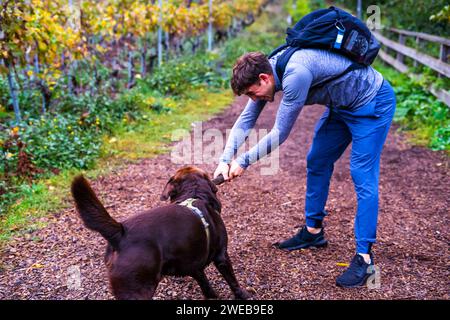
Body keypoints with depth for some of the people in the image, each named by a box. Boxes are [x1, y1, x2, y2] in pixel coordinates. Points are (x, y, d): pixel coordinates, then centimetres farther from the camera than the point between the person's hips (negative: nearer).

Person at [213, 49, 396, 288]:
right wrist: (225, 160, -13)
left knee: (362, 177, -13)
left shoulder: (296, 74, -36)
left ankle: (364, 257, -7)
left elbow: (280, 133, -29)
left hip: (373, 103, -9)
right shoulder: (266, 70, -7)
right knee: (316, 162, 12)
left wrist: (244, 161, -20)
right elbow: (246, 120, -3)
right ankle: (313, 231, 26)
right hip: (342, 106, 9)